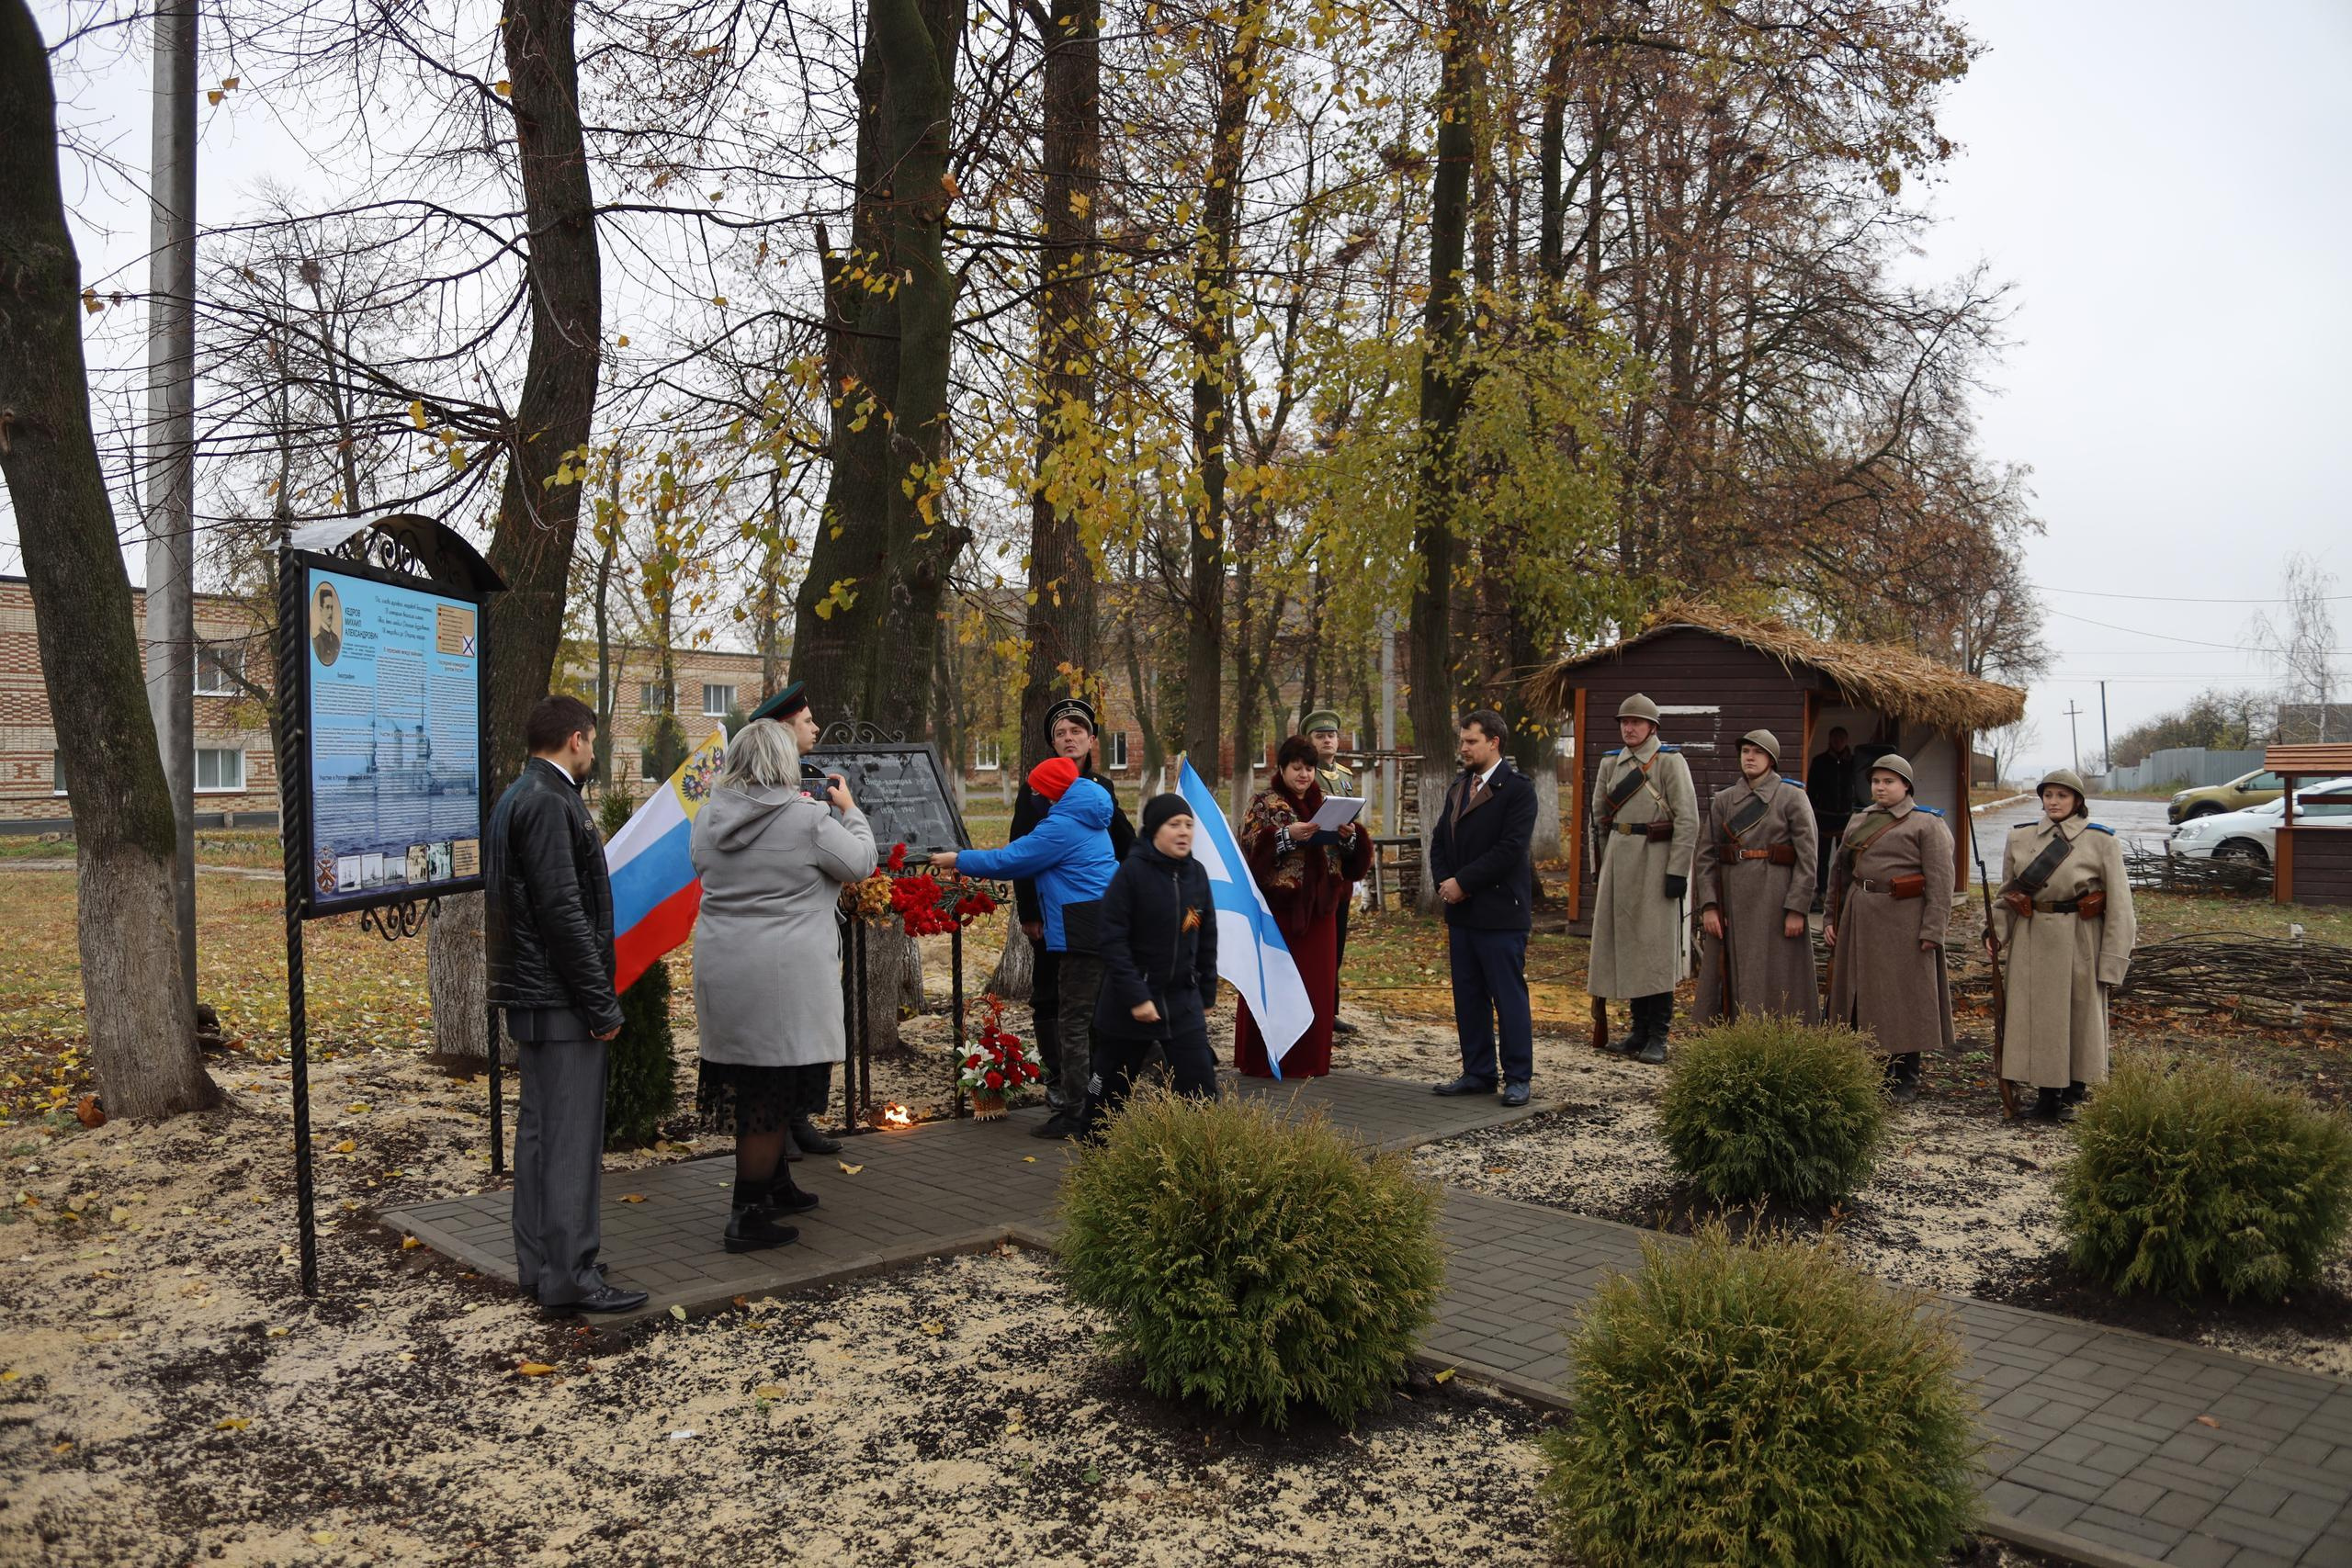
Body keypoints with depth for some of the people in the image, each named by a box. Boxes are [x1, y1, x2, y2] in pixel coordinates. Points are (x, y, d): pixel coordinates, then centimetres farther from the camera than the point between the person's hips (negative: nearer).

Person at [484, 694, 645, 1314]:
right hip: (559, 998, -11)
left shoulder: (517, 798, 16)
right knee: (571, 1136, -6)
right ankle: (569, 1275, -1)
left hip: (531, 996, 11)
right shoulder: (549, 803, -16)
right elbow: (562, 910, -22)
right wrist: (602, 1003, -18)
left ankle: (538, 1264, 24)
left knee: (540, 1127, 15)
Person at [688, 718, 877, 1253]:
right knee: (771, 1090, 1)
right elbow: (860, 865, -1)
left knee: (747, 1085, 16)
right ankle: (747, 1217, 6)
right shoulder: (809, 819, -12)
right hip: (782, 977, -6)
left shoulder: (709, 816, 3)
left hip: (720, 972, 6)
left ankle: (776, 1186, 34)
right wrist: (848, 808, 14)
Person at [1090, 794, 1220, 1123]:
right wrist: (1135, 997, -20)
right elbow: (1113, 941, -16)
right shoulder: (1132, 872, -13)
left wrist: (1206, 995, 12)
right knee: (1112, 1089, 12)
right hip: (1129, 1003, -4)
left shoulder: (1197, 874, 3)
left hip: (1184, 1000, 4)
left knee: (1200, 1086, -4)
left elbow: (1207, 940, 12)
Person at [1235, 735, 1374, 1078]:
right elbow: (1249, 846, -12)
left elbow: (1355, 855, 10)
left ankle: (1308, 1058, 14)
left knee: (1317, 982, 5)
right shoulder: (1263, 804, 1)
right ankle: (1263, 1060, 5)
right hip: (1275, 907, -4)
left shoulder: (1326, 803, 14)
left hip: (1318, 908, 5)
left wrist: (1350, 834, -11)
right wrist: (1287, 835, -23)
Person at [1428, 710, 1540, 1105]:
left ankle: (1518, 1078, 6)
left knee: (1509, 996, -2)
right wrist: (1445, 882, -1)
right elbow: (1439, 842, 17)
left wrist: (1462, 882, -15)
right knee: (1468, 997, 11)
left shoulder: (1518, 790, -8)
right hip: (1461, 911, 8)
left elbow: (1509, 849, -16)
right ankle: (1478, 1073, 19)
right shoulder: (1457, 789, 16)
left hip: (1501, 913, -7)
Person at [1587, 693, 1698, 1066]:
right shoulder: (1611, 763, 11)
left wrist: (1677, 871, -15)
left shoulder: (1670, 762, -6)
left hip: (1656, 859, -6)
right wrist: (1603, 865, 14)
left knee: (1656, 946, -4)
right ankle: (1640, 1030, 18)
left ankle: (1658, 1037, 2)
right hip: (1620, 859, 6)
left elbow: (1687, 820, -10)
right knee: (1625, 943, 9)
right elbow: (1599, 818, 18)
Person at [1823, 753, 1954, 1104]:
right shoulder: (1858, 823, 15)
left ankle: (1906, 1083, 13)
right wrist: (1831, 919, 12)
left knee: (1905, 1000, 1)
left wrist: (1932, 930, -15)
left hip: (1903, 922, -5)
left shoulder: (1927, 825, -3)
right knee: (1861, 997, 8)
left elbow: (1940, 881, -9)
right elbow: (1839, 874, 18)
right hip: (1860, 919, 6)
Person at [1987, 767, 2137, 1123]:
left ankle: (2074, 1096, 19)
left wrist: (2112, 961, -10)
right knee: (2036, 1015, 4)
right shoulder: (2021, 837, 6)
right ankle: (2047, 1099, 14)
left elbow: (2119, 906, -4)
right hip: (2032, 939, 3)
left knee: (2080, 1015, 5)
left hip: (2080, 942, -3)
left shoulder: (2101, 842, -3)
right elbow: (2007, 891, 12)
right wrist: (1996, 929, -5)